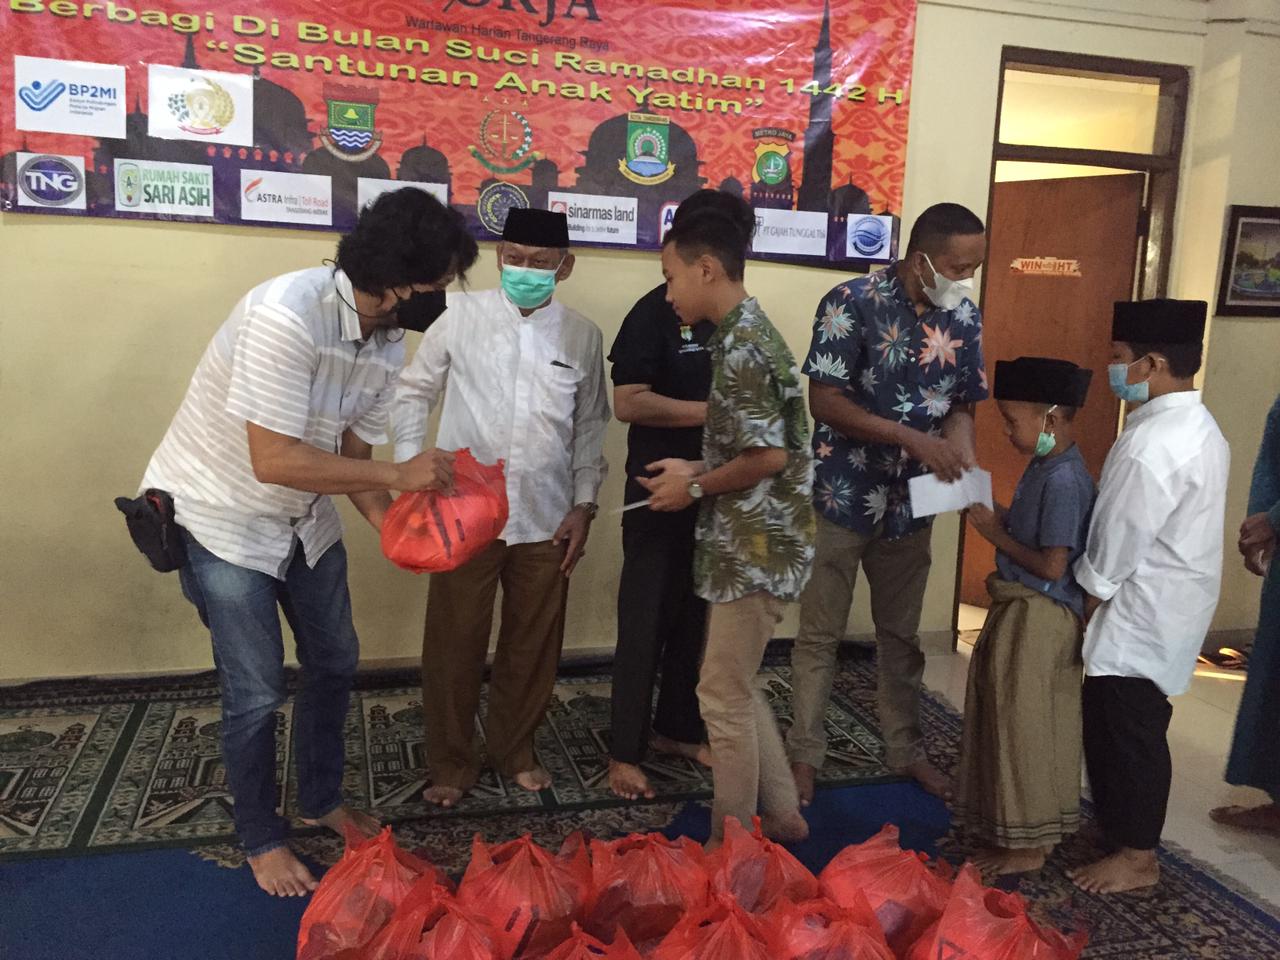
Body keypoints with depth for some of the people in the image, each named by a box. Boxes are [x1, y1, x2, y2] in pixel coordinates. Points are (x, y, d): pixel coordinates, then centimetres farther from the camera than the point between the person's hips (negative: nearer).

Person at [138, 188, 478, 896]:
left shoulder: (387, 343, -7)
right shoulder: (287, 314, -32)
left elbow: (352, 453, -1)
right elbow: (274, 461, -33)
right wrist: (397, 476, -29)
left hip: (304, 518, 8)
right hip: (221, 518, -7)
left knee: (334, 663, 15)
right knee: (257, 692, 1)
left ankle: (322, 800, 38)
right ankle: (261, 838, 25)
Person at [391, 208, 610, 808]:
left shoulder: (582, 335, 2)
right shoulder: (462, 315, -4)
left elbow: (589, 428, 8)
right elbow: (413, 393, 4)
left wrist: (584, 505, 3)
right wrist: (411, 469, -4)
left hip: (546, 522, 2)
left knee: (533, 646, 14)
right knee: (454, 645, 8)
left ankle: (515, 750, 35)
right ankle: (451, 762, 28)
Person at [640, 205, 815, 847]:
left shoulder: (742, 346, -19)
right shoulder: (747, 334, 13)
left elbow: (768, 456, -24)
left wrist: (695, 487, -11)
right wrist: (699, 470, 8)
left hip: (755, 548, -10)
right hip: (749, 543, 10)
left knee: (724, 696, 3)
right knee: (736, 686, 19)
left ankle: (732, 845, 19)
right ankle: (782, 814, 32)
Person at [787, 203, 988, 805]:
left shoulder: (964, 317, 1)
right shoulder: (852, 303, -15)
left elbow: (963, 404, 8)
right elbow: (824, 400, -17)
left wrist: (958, 455, -14)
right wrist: (913, 438, -24)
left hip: (911, 501, 5)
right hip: (841, 495, -4)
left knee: (901, 633, 17)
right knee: (820, 633, 5)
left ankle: (905, 749, 32)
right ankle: (804, 753, 20)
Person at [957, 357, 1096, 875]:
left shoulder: (1064, 480, -22)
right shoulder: (1044, 468, 8)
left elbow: (1052, 565, -24)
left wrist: (997, 534, -14)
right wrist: (995, 516, 0)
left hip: (1039, 619, -10)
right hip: (1020, 612, 10)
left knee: (1025, 727, 2)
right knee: (1014, 722, 19)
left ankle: (1027, 846, 18)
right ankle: (1013, 826, 35)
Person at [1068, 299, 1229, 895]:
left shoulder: (1151, 446, -25)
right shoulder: (1198, 427, 7)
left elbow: (1114, 547, -20)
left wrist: (1082, 613, -7)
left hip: (1140, 618, -10)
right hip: (1167, 611, 10)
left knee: (1124, 732, 4)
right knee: (1130, 729, 20)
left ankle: (1136, 857, 18)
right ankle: (1124, 830, 34)